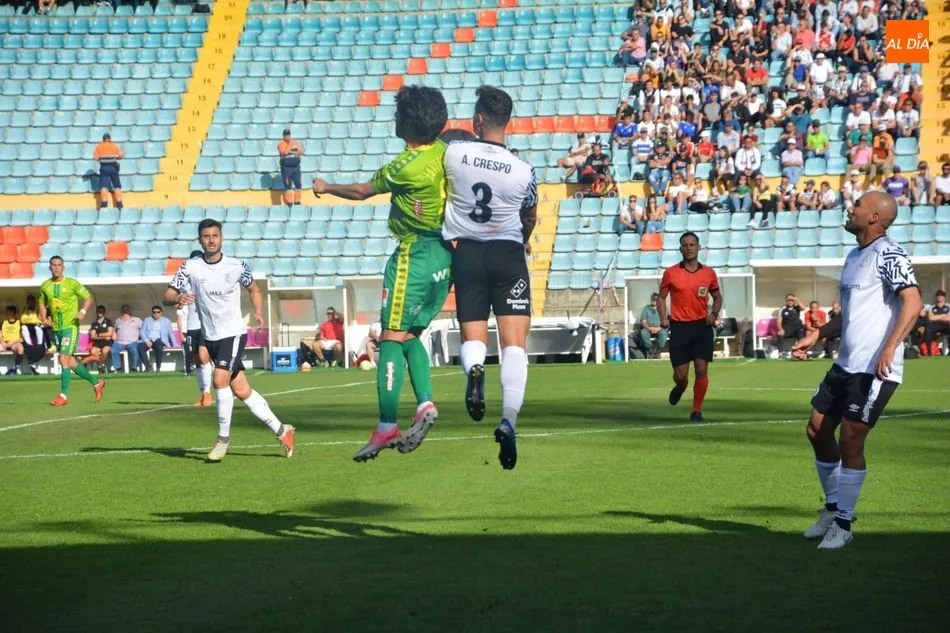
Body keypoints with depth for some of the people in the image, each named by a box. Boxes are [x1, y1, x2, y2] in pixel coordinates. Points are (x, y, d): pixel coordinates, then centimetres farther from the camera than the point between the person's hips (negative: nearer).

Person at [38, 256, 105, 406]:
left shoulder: (72, 284, -6)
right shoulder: (45, 286, 7)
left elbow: (88, 298, 1)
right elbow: (42, 303, 21)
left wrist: (83, 311, -16)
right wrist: (44, 318, 3)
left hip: (70, 326, -6)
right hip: (56, 328, 6)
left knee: (64, 358, -15)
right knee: (70, 363, 10)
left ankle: (63, 395, -9)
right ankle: (96, 383, 29)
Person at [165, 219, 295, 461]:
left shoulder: (237, 266, -5)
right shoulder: (190, 267, -4)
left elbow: (254, 289, 12)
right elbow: (167, 296, -8)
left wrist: (258, 312, -3)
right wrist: (179, 298, -30)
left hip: (234, 333, -3)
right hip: (211, 337, 3)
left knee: (220, 379, -24)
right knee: (241, 391, 7)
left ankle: (223, 437, -10)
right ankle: (281, 430, 21)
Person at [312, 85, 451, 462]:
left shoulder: (409, 166, -18)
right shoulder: (444, 152, 4)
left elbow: (362, 191, -4)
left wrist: (326, 187, 10)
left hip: (415, 255, -9)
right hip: (444, 254, 9)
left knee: (392, 337, -5)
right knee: (410, 336, 16)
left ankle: (387, 427, -8)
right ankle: (425, 405, 0)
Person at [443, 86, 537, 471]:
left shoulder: (452, 154, -8)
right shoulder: (523, 171, -8)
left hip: (466, 252, 1)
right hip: (509, 253, -1)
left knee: (473, 336, 11)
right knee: (514, 343, -4)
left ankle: (474, 367, -25)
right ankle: (509, 421, -20)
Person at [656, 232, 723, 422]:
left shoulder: (709, 273, 5)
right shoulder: (671, 273, 0)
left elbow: (717, 297, 17)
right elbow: (662, 297, 9)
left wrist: (714, 314, -1)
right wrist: (663, 318, -6)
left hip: (702, 326, 1)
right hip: (679, 327, -1)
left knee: (701, 370, -7)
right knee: (680, 375, -1)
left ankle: (697, 410, 5)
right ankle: (680, 388, 35)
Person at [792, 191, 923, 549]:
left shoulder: (888, 255, -13)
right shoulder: (854, 257, 17)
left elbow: (913, 302, -24)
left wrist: (890, 347, -33)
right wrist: (816, 335, 22)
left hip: (875, 369, -10)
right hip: (845, 365, 10)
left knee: (850, 442, -8)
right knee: (818, 432, 13)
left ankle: (842, 526, 3)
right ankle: (833, 508, 28)